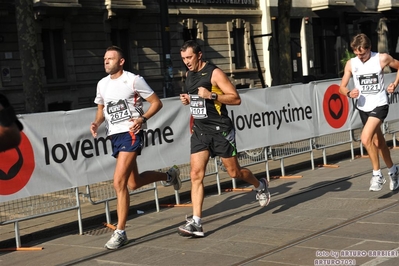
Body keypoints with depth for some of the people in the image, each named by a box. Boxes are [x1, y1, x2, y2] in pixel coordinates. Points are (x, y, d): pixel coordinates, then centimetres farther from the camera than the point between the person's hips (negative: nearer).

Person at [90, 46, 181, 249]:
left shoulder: (133, 80, -7)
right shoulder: (102, 84, 11)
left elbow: (156, 102, -4)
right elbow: (101, 109, 23)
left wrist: (142, 118, -20)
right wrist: (96, 123, 2)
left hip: (130, 134, -8)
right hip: (114, 136, 8)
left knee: (119, 182, -17)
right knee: (134, 183, 17)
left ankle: (120, 232, -7)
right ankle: (169, 176, 44)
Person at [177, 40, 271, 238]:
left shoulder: (214, 73, -12)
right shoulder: (188, 75, 10)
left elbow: (236, 98, -14)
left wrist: (211, 96, -25)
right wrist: (188, 100, 5)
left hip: (220, 130, -5)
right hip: (200, 131, 6)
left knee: (234, 172, 7)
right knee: (196, 174, -8)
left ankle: (260, 186, 39)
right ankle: (196, 223, -9)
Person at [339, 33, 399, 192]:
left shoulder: (382, 58, -10)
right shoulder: (351, 64, -2)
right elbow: (342, 87, 3)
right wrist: (349, 93, -19)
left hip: (379, 105, -5)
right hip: (363, 107, 5)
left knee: (366, 139, -23)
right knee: (378, 142, 17)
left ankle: (377, 174, -8)